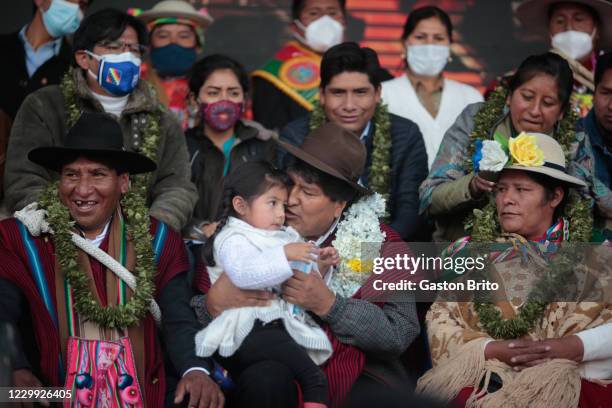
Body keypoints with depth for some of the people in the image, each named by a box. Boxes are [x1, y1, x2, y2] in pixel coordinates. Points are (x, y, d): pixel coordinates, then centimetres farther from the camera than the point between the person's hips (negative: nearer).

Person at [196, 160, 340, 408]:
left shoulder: (284, 238, 25)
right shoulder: (234, 239, -2)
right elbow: (243, 274, -24)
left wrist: (320, 266, 18)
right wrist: (284, 255, -25)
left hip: (283, 326, 9)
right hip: (253, 329, -9)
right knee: (313, 379, -21)